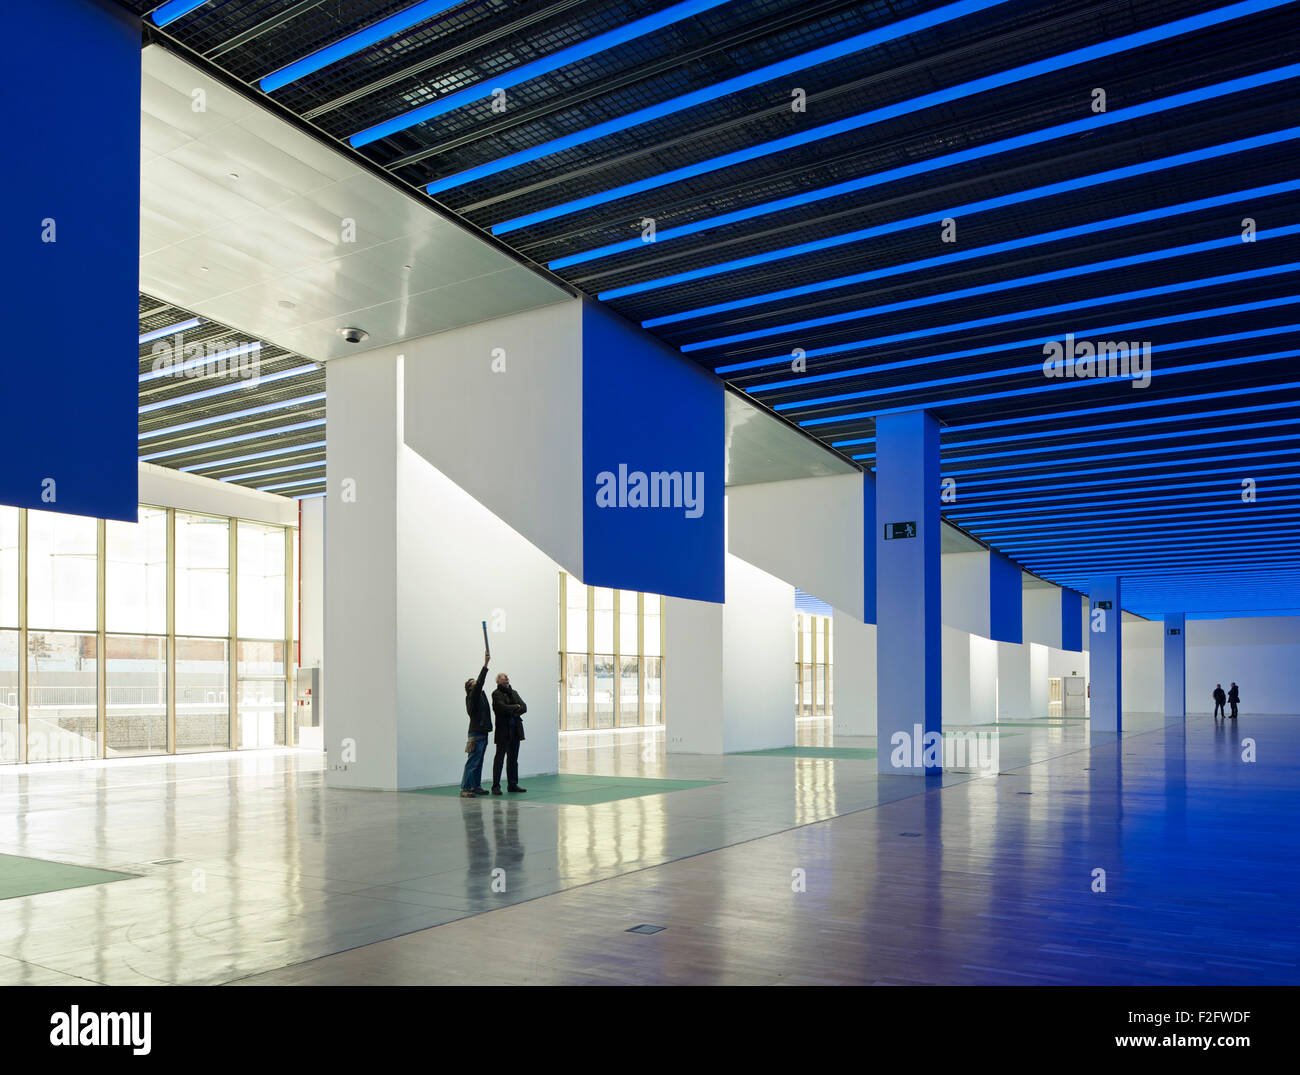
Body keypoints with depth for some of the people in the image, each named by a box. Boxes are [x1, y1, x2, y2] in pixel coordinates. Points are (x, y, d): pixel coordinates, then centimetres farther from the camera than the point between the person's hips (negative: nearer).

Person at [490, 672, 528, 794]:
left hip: (515, 729, 6)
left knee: (513, 758, 9)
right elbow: (503, 707, -19)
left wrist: (512, 711, -9)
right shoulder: (496, 694, -5)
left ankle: (512, 784, 15)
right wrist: (516, 707, -4)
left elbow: (524, 707, 8)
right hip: (503, 730, -6)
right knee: (499, 758, -4)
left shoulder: (514, 692, 17)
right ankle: (496, 786, -2)